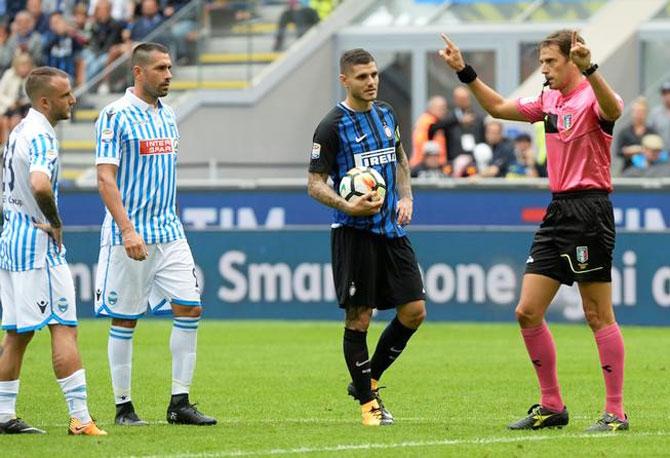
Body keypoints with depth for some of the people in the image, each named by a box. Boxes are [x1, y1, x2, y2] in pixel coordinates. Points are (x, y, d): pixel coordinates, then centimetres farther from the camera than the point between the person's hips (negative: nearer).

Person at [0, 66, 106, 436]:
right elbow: (39, 184, -34)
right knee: (64, 328, -8)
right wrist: (55, 222, -19)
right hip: (38, 244, -10)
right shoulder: (41, 136, -16)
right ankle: (79, 418, -10)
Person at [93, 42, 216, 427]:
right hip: (129, 235, -6)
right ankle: (123, 406, 9)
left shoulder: (168, 114, 13)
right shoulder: (116, 115, -9)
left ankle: (180, 402, 2)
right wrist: (127, 230, -22)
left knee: (189, 308, -2)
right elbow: (105, 178, -14)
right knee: (125, 320, 1)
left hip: (169, 232, 7)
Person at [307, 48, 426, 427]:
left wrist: (406, 198, 11)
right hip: (354, 232, -6)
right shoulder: (333, 126, -9)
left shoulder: (387, 115, 10)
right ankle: (368, 401, 8)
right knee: (359, 317, -3)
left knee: (414, 311, 2)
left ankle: (369, 379, 19)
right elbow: (315, 184, -8)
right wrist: (347, 206, -24)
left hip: (392, 229, 6)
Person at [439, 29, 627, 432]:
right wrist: (465, 72, 22)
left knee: (598, 315, -6)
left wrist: (589, 69, -50)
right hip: (558, 210, 9)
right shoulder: (549, 100, 15)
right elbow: (499, 107, 29)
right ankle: (552, 406, 14)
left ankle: (615, 413, -2)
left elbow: (614, 111, -36)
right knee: (528, 312, 6)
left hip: (588, 210, -9)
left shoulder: (591, 96, -11)